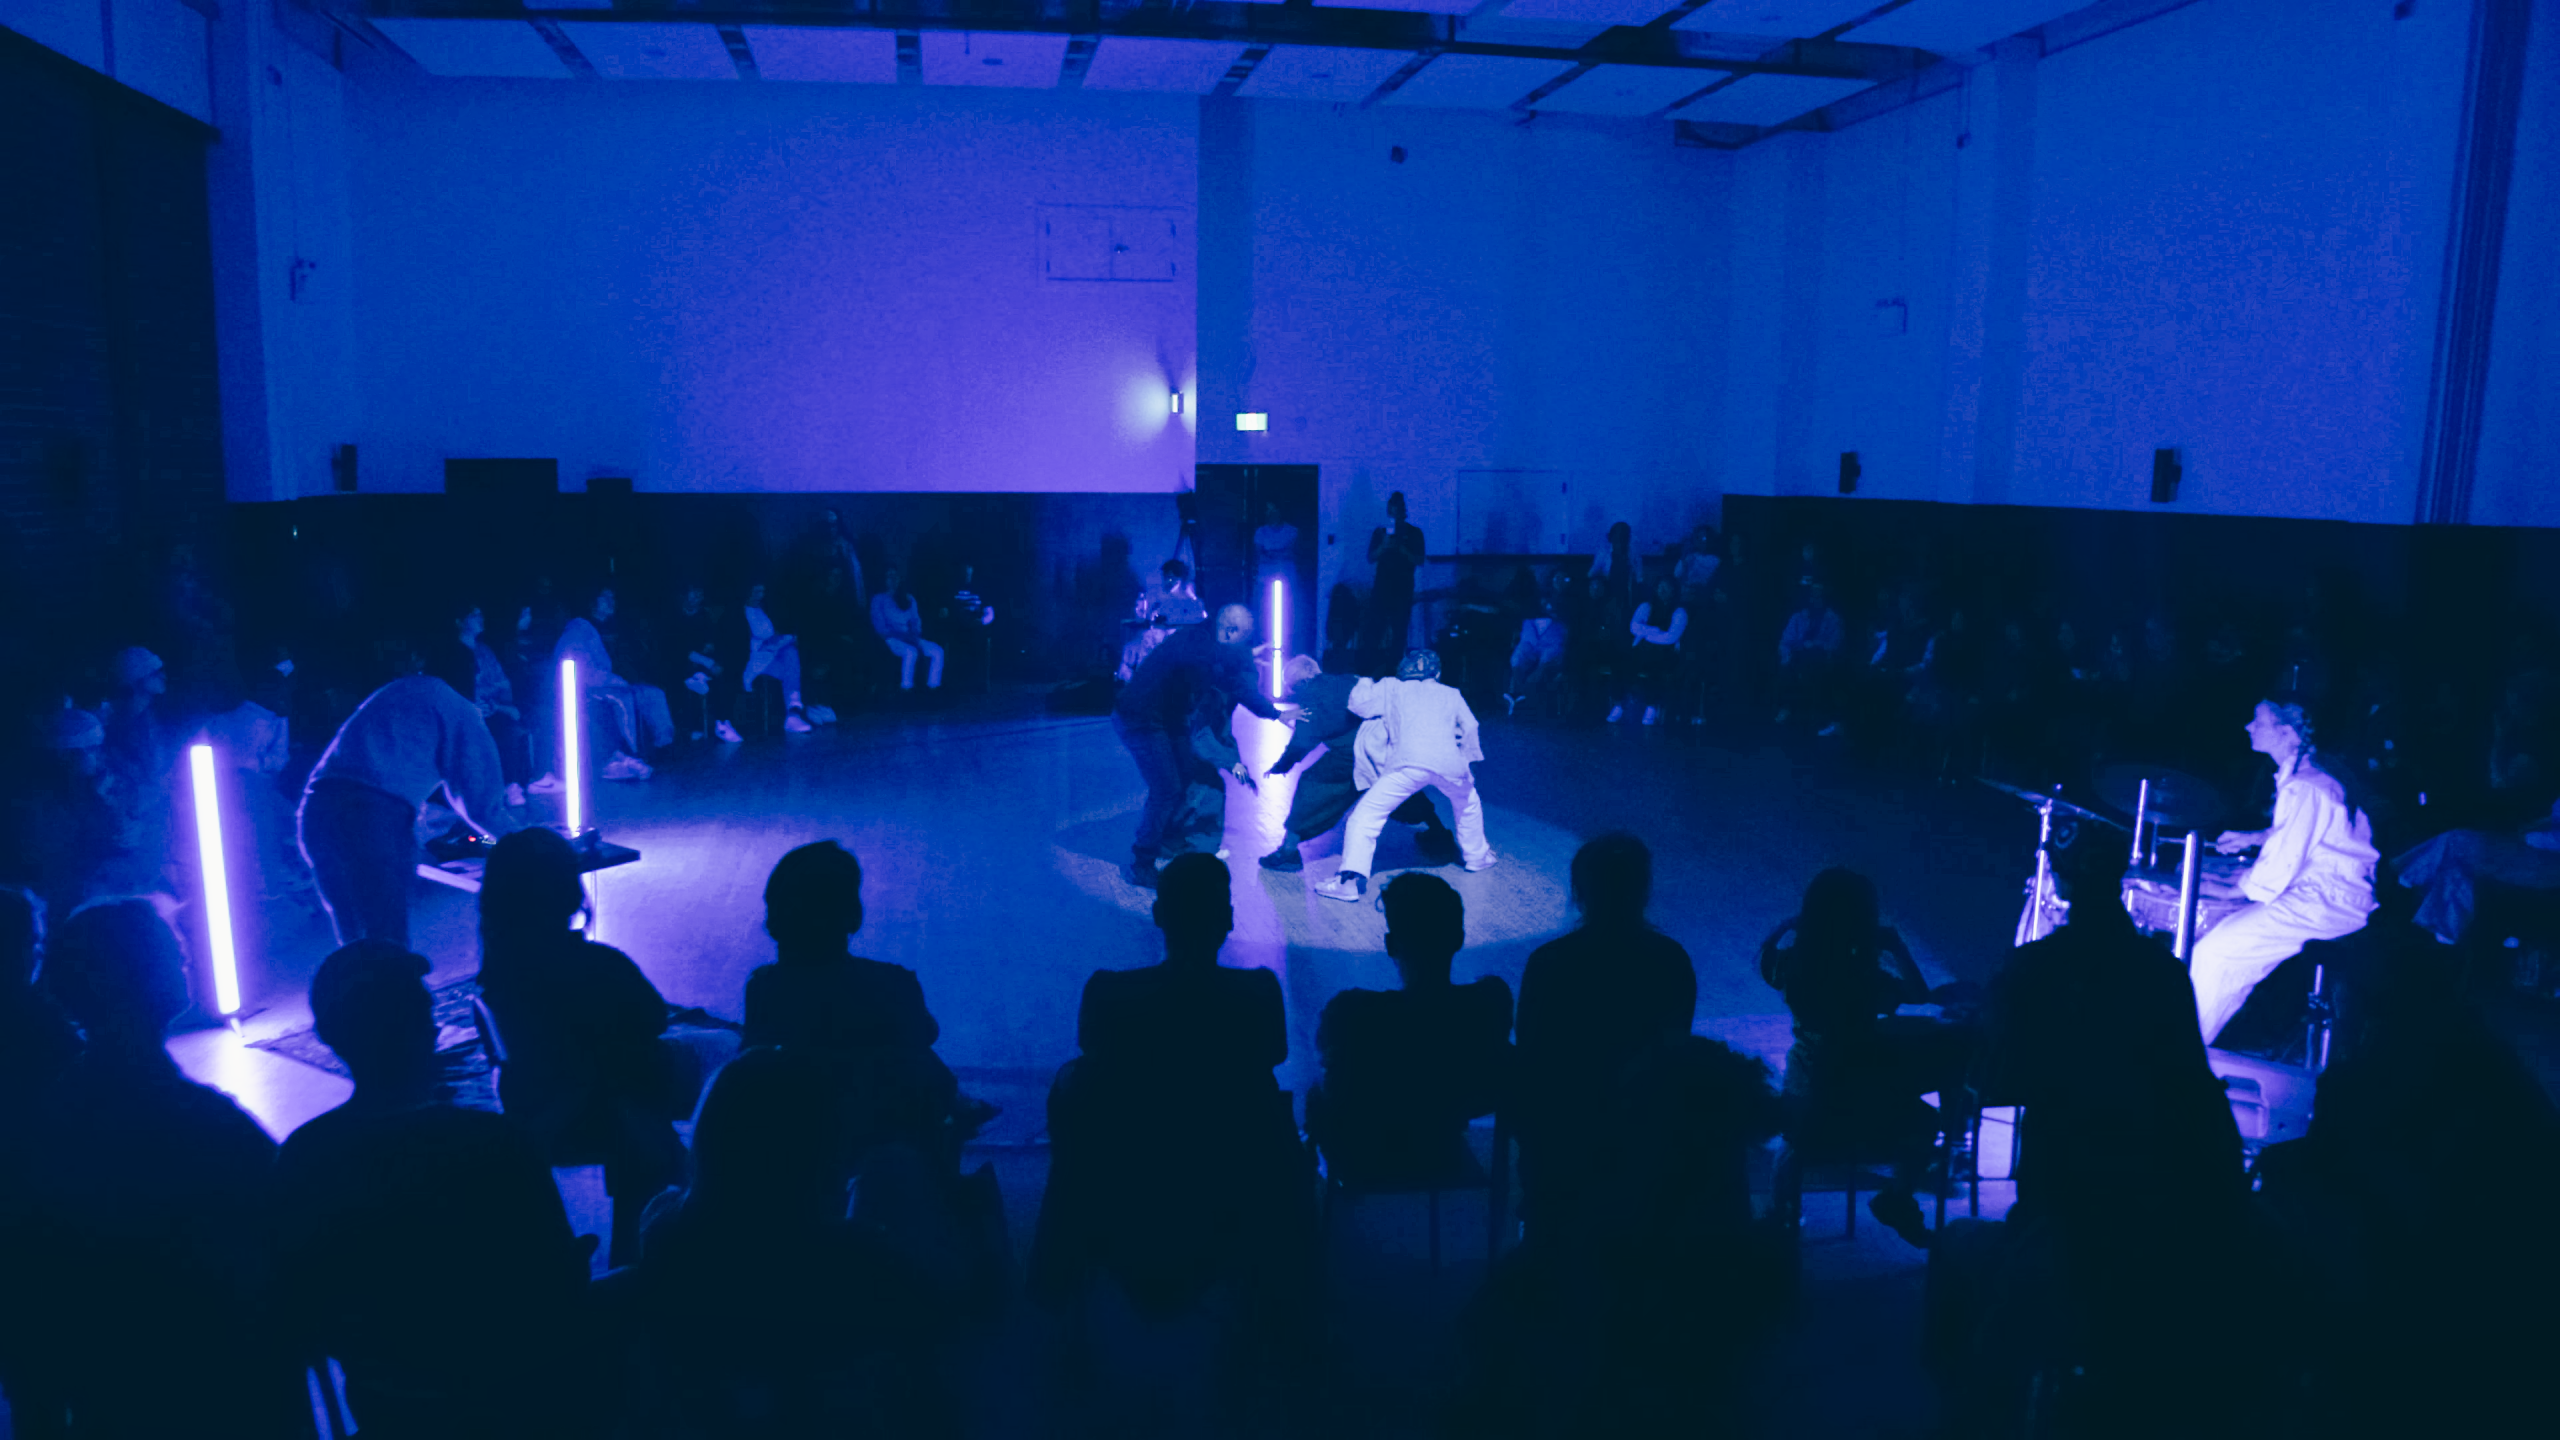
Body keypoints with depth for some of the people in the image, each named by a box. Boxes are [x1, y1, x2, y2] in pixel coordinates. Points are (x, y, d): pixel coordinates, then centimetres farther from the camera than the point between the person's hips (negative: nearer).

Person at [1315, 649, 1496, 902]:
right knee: (1468, 803, 35)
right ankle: (1477, 856, 45)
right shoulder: (1451, 693, 29)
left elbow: (1359, 704, 19)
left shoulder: (1392, 687, 23)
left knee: (1365, 815, -3)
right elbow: (1469, 727, 24)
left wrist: (1365, 683, 38)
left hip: (1409, 762, -3)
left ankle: (1350, 879, -19)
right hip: (1449, 764, 3)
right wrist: (1465, 759, 37)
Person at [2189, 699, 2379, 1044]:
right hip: (2318, 891, 11)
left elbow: (2284, 862, -22)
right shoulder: (2296, 775, 11)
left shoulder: (2304, 788, -21)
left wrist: (2230, 889, -11)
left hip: (2326, 903, -11)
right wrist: (2251, 837, 14)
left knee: (2215, 951, -17)